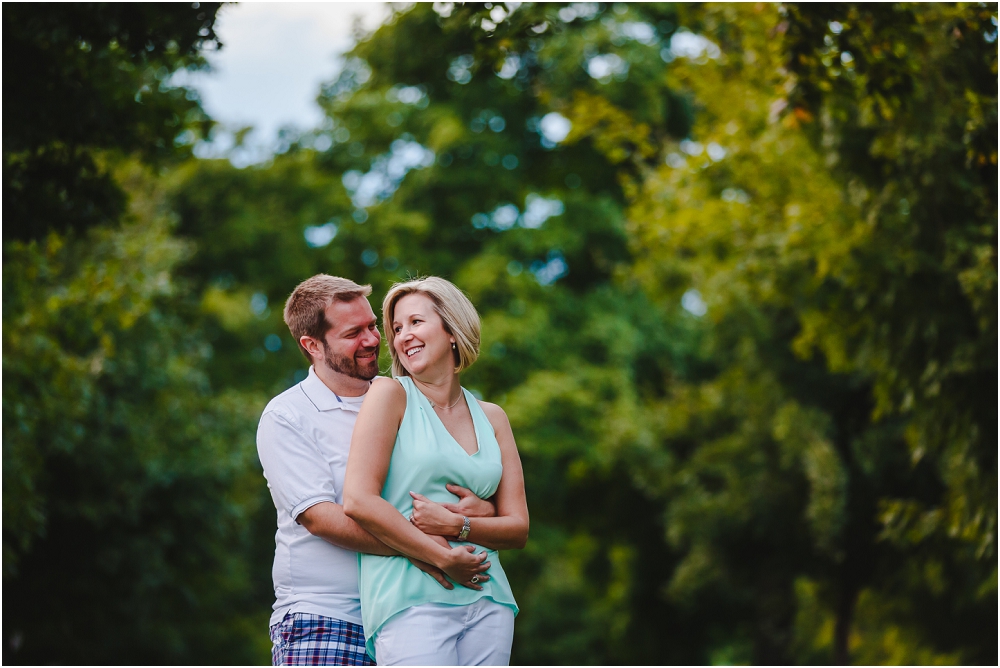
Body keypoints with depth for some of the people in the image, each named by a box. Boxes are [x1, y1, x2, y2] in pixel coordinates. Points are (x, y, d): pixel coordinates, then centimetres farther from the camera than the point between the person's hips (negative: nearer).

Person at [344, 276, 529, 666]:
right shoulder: (390, 396, 3)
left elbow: (518, 528, 12)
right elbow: (358, 501, -8)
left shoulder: (491, 417, 16)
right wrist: (443, 558, -9)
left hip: (487, 602, 5)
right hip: (411, 601, -5)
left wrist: (458, 525, -8)